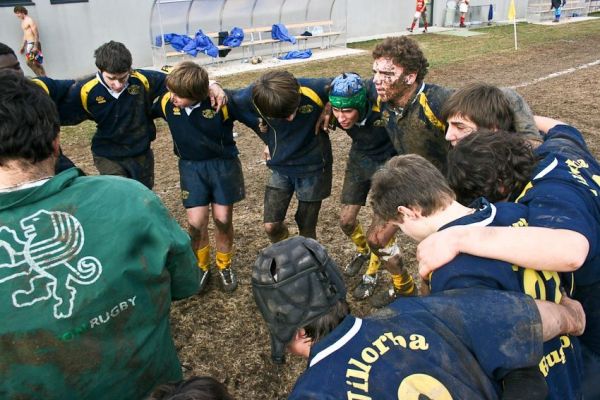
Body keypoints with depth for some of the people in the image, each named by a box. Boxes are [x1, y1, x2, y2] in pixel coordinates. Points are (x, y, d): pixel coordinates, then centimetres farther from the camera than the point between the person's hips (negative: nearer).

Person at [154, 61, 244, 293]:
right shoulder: (166, 102, -15)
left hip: (223, 163, -2)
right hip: (191, 166, 2)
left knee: (223, 219, 5)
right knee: (196, 223, -1)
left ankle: (224, 266, 30)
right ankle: (201, 267, 25)